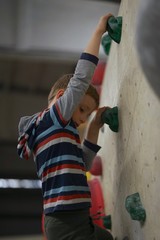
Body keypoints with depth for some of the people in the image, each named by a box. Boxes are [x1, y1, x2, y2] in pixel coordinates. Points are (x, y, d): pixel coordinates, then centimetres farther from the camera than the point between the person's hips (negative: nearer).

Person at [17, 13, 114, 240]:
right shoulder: (51, 118, -7)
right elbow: (82, 77, -11)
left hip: (76, 220, 10)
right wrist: (98, 31, -1)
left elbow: (81, 166, 24)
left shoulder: (54, 131, 19)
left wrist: (94, 128, 17)